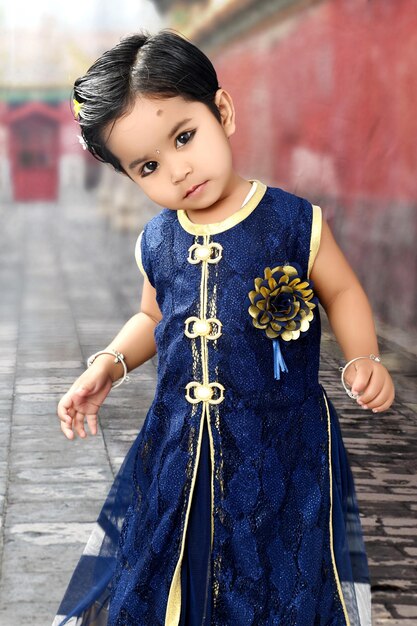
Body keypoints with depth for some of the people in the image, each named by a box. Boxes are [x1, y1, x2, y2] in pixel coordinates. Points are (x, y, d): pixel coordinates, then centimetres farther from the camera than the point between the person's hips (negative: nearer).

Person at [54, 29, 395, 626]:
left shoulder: (294, 223, -10)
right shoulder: (155, 244, 1)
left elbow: (343, 293, 3)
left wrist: (364, 358, -13)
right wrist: (108, 364, 3)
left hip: (283, 448, -3)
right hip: (179, 449, 4)